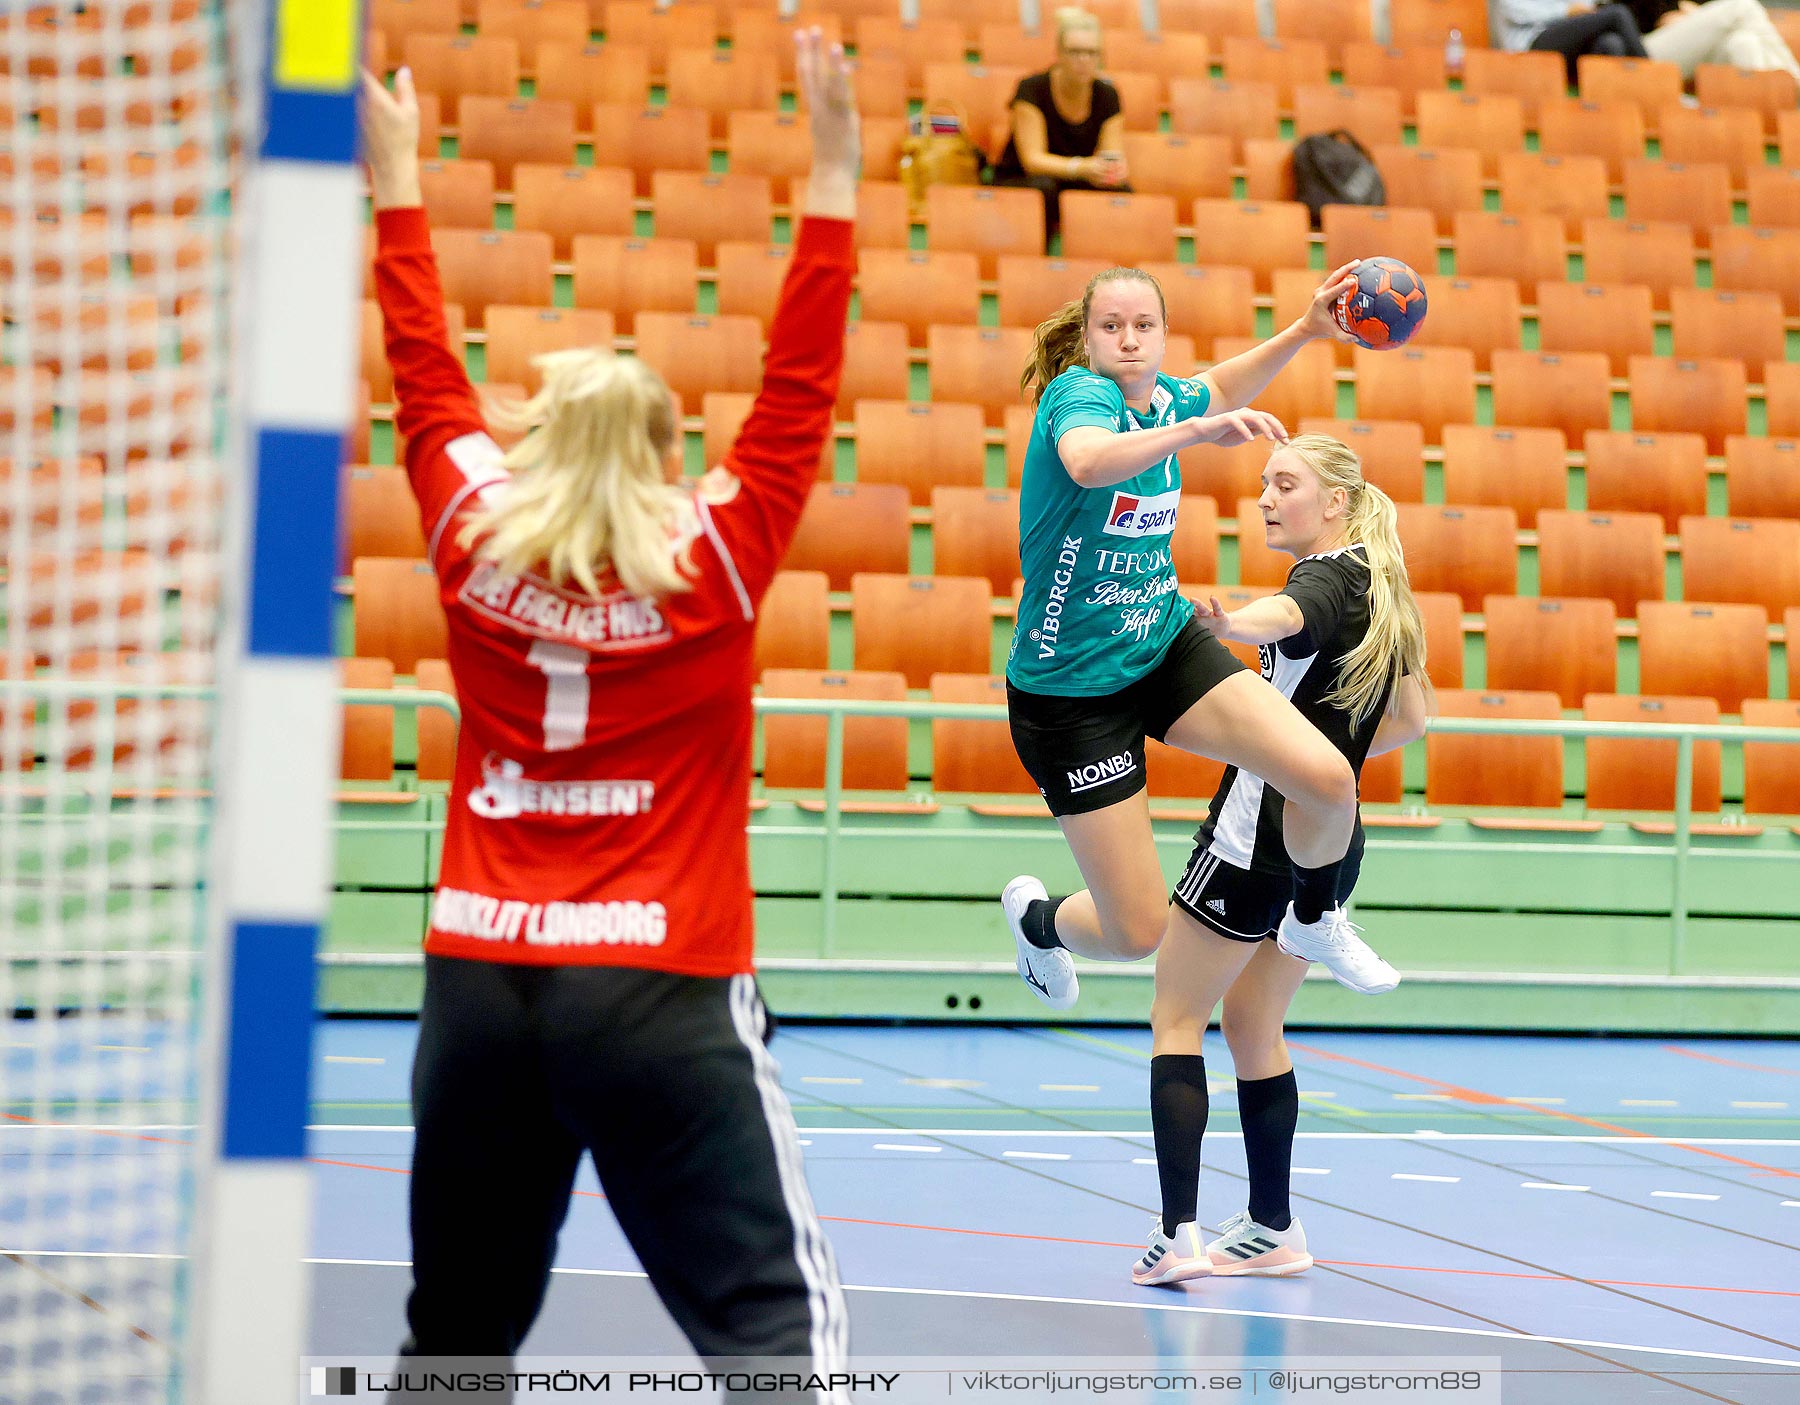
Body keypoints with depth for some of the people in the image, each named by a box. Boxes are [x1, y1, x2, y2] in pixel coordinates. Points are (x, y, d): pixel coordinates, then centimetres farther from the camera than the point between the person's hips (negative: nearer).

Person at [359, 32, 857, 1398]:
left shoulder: (479, 548, 3)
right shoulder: (711, 563, -4)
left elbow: (426, 378, 14)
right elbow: (801, 392, -3)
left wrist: (398, 182, 24)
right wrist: (834, 180, -1)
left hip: (479, 979, 4)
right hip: (658, 992, -4)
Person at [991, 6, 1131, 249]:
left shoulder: (1107, 95, -2)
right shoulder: (1032, 89, -15)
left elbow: (1114, 156, -8)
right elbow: (1032, 159, -22)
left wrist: (1117, 169, -35)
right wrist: (1080, 167, -40)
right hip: (1017, 183, -3)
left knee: (1122, 191, -25)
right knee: (1043, 187, -37)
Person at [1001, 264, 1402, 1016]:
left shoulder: (1164, 397, 1)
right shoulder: (1078, 393, -21)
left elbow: (1217, 388, 26)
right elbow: (1088, 460, -46)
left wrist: (1303, 331, 12)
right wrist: (1195, 429, -61)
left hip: (1166, 644, 6)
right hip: (1070, 687, -6)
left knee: (1329, 780, -16)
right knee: (1137, 934, -5)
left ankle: (1312, 922, 16)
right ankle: (1036, 917, 31)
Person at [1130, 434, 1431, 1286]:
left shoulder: (1327, 579, -14)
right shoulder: (1377, 593, 14)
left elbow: (1286, 616, -40)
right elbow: (1411, 719, 24)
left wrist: (1223, 623, -61)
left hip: (1259, 834, -9)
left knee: (1176, 1020, -2)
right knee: (1254, 1027, 19)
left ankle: (1179, 1236, -12)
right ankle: (1271, 1230, 22)